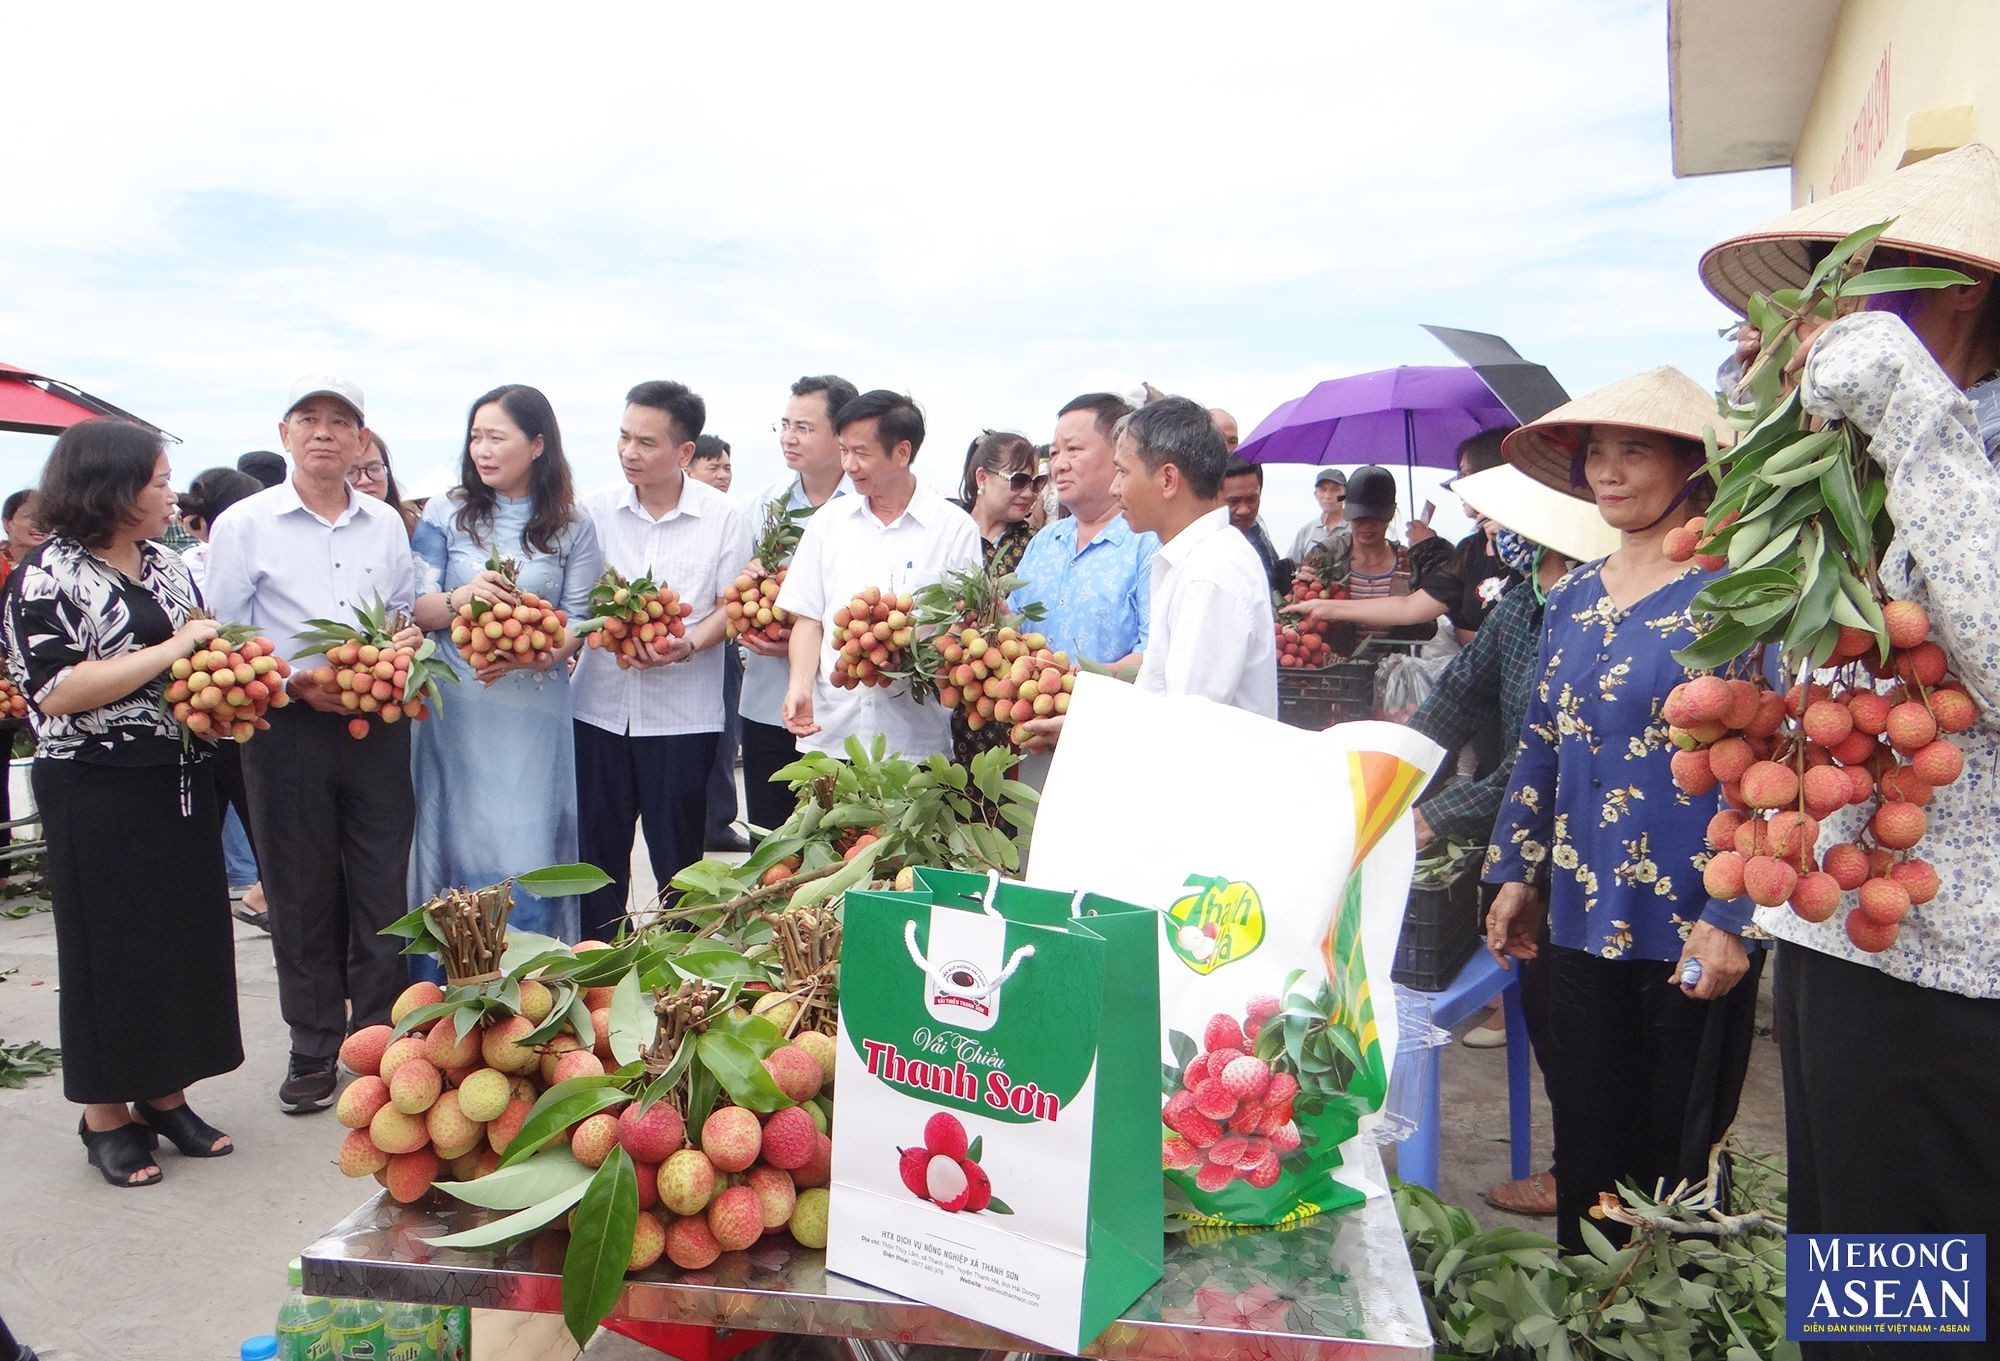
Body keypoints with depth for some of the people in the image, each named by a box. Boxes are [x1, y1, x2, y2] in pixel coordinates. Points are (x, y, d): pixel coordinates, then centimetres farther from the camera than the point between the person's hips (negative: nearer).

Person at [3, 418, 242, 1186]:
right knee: (111, 945, 4)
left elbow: (209, 655, 23)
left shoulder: (168, 567, 11)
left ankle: (165, 1095, 25)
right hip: (98, 795, -6)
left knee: (185, 935, 10)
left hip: (181, 784, 7)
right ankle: (106, 1116, 19)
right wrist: (172, 649, -20)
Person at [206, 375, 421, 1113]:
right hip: (288, 729, -2)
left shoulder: (386, 524, 10)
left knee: (384, 890, 6)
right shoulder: (243, 525, 0)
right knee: (302, 898, 6)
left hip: (379, 727, 3)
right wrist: (294, 681, -14)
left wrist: (408, 645, -3)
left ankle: (380, 1040, 20)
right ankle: (313, 1049, 20)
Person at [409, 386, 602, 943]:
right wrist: (461, 598, -20)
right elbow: (414, 607, 2)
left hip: (535, 707, 0)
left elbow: (578, 620, 2)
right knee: (458, 848, 4)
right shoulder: (446, 512, 6)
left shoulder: (571, 526, 4)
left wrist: (530, 657, -17)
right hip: (455, 706, 1)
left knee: (528, 852, 2)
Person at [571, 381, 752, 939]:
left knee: (677, 857, 7)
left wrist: (687, 645, -20)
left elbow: (731, 606, -2)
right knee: (597, 850, 10)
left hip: (682, 713, -2)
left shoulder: (723, 517, -3)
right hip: (600, 707, 3)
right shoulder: (595, 510, 3)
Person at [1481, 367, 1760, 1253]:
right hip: (1583, 916, 6)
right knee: (1584, 1148, 15)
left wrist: (1729, 918, -16)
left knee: (1679, 1157, 9)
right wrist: (1515, 873, 13)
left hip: (1690, 926, -5)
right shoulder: (1572, 598, 9)